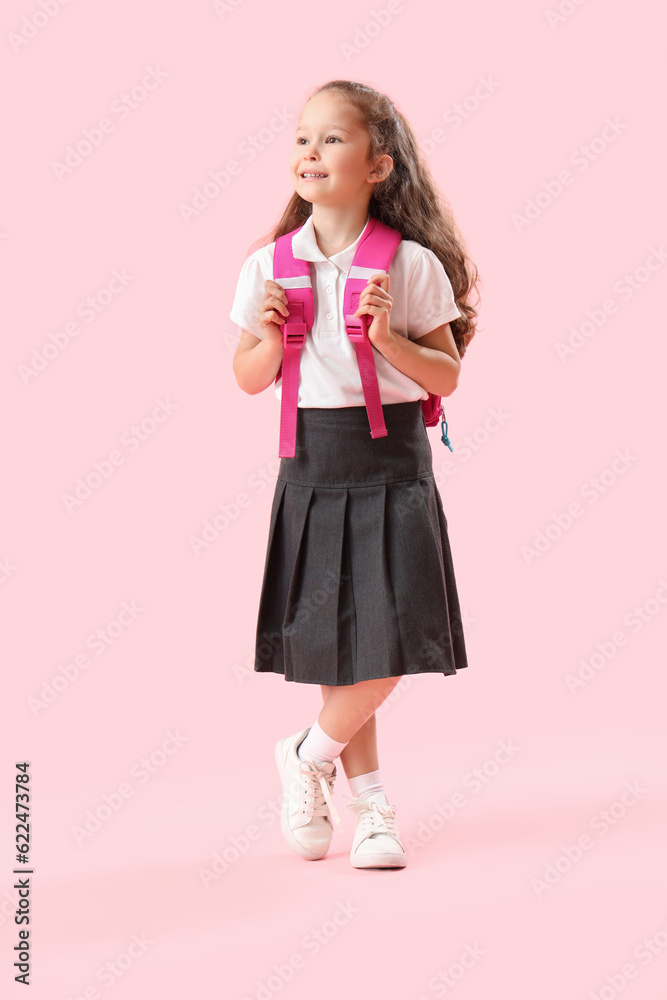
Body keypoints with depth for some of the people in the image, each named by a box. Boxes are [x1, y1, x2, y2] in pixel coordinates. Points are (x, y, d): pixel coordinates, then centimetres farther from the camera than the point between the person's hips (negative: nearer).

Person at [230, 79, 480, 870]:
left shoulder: (411, 266, -5)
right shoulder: (269, 266, 2)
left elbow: (447, 376, -2)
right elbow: (249, 381, 8)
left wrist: (388, 338, -18)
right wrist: (270, 340, -12)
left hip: (393, 467, -1)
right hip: (313, 468, 2)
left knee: (388, 644, -4)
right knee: (336, 649, 7)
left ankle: (306, 757, 22)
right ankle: (370, 806, 23)